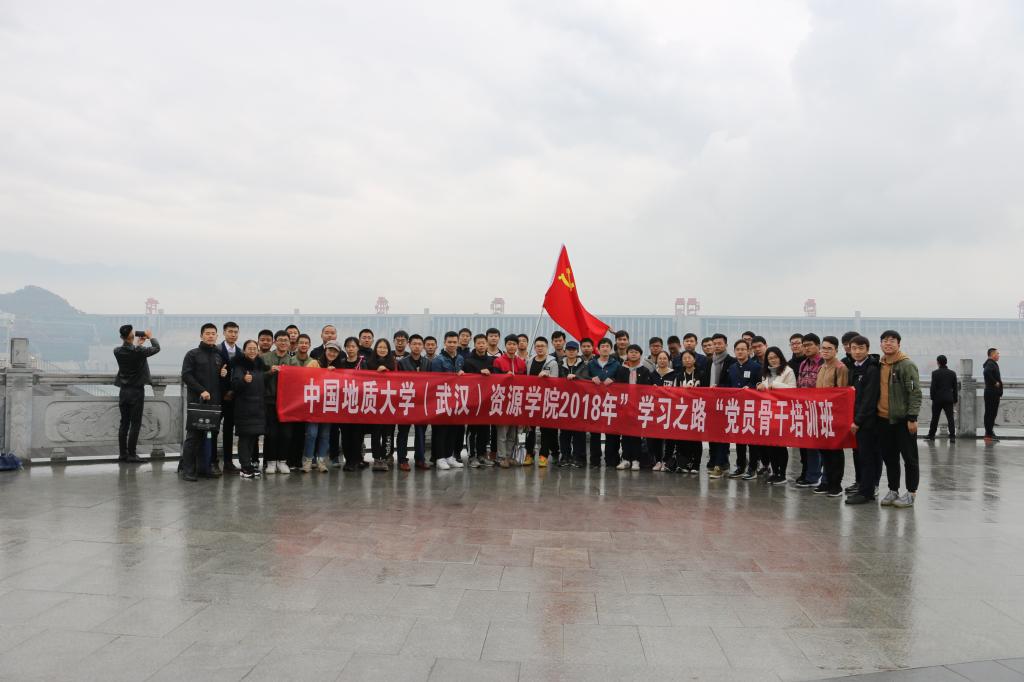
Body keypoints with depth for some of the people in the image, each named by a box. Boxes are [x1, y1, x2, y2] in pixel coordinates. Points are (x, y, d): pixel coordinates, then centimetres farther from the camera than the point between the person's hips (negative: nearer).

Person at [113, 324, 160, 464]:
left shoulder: (117, 351, -2)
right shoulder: (138, 351, -17)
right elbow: (156, 348, -2)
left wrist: (137, 344, 30)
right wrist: (151, 337, 15)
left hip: (123, 391, 5)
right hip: (137, 391, -5)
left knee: (124, 423, 11)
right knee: (135, 424, 0)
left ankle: (122, 453, 15)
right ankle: (131, 454, 0)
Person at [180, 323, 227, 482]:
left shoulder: (219, 356, 18)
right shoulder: (192, 354, 2)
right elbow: (186, 375, -7)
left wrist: (224, 374, 2)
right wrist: (201, 390, -16)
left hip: (214, 401, 5)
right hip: (196, 400, -5)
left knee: (210, 435, 4)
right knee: (193, 434, -4)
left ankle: (204, 467, 10)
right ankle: (188, 469, 0)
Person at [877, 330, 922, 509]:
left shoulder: (907, 365, -9)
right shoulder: (879, 365, 11)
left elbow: (915, 392, -13)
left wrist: (912, 417, -17)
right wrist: (876, 412, 15)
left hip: (903, 419, -7)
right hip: (883, 419, 7)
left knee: (909, 457, 2)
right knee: (889, 457, 12)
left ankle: (911, 493, 10)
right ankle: (893, 490, 22)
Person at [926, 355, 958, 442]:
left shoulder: (935, 373, -8)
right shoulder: (952, 373, 4)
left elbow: (933, 387, -10)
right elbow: (955, 388, 7)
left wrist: (932, 397, 0)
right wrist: (955, 399, 12)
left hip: (937, 399, -2)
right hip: (949, 399, 2)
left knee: (935, 418, 9)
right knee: (950, 418, 0)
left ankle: (931, 435, 17)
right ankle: (952, 436, -7)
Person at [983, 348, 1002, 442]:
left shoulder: (992, 363, 19)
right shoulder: (991, 364, -14)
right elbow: (986, 372, -34)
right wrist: (995, 382, -23)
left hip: (991, 393, 10)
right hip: (993, 393, -10)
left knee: (990, 414, 14)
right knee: (991, 414, -8)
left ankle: (989, 434, 20)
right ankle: (989, 435, -7)